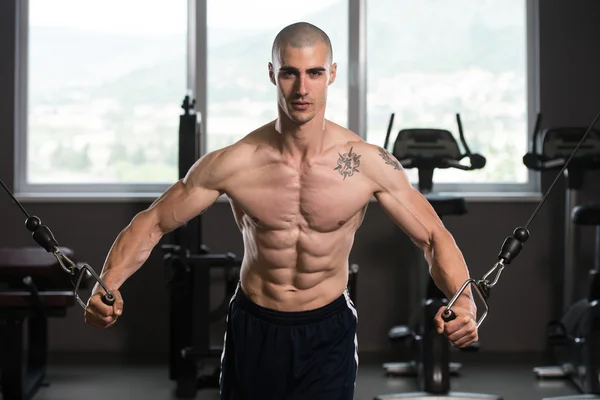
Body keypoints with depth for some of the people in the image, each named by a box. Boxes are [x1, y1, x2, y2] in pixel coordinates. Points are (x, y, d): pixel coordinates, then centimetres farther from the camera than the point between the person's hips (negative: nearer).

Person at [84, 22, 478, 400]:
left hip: (328, 333, -1)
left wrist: (463, 302, -28)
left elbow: (434, 238, -8)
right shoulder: (234, 163, -13)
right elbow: (152, 223, -5)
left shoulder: (368, 163, -14)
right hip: (253, 330, 1)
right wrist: (108, 285, -23)